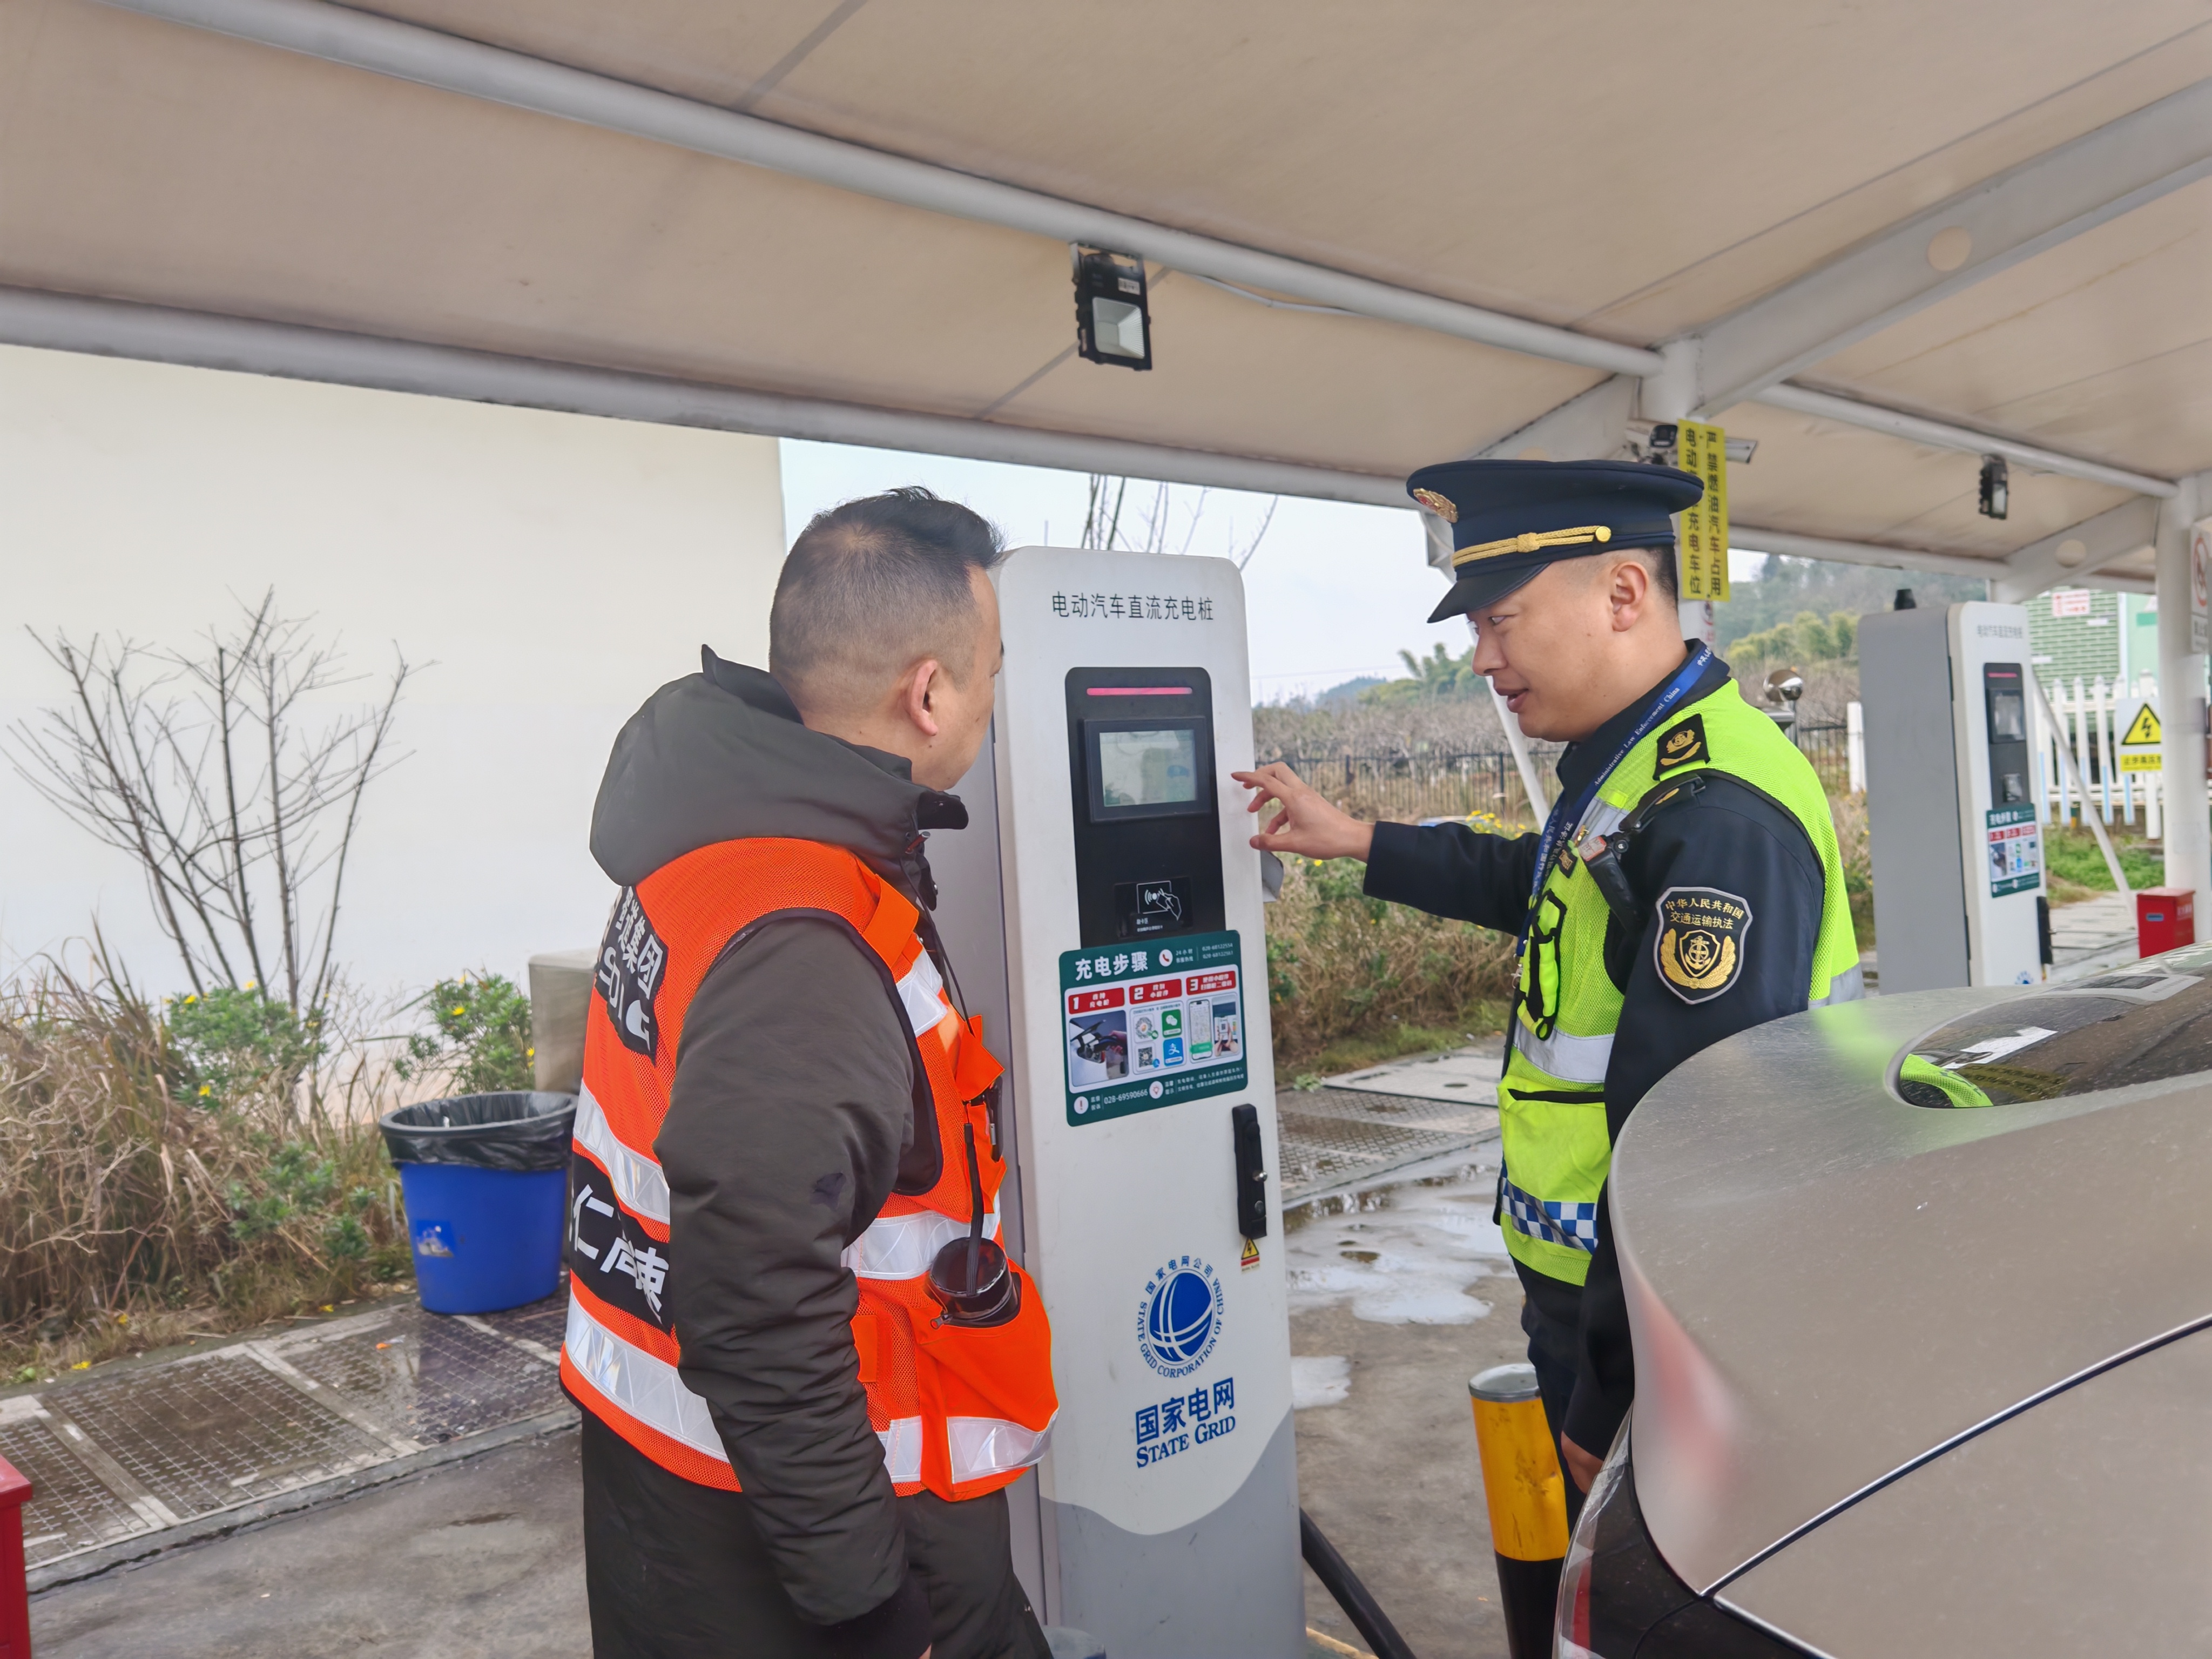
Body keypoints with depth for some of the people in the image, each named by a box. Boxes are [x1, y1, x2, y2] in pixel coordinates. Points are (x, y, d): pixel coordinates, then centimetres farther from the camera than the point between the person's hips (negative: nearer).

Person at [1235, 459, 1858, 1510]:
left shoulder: (1717, 817, -29)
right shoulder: (1632, 765, 6)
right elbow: (1539, 884, 28)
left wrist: (1611, 1405, -22)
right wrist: (1357, 842, 29)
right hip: (1589, 1295, 9)